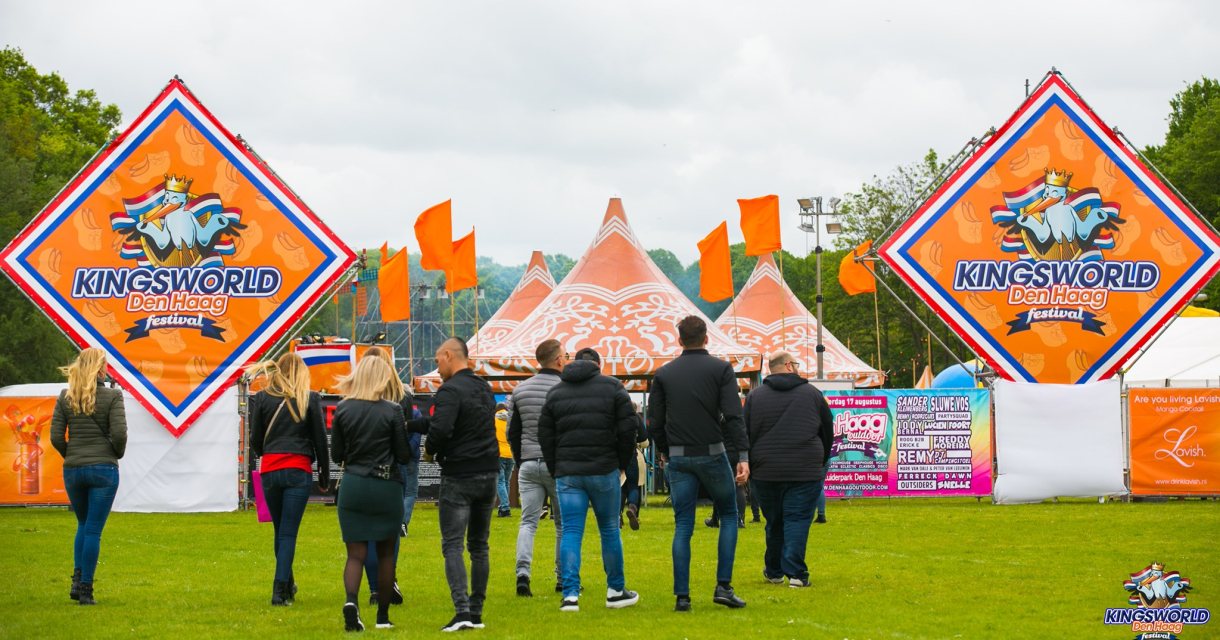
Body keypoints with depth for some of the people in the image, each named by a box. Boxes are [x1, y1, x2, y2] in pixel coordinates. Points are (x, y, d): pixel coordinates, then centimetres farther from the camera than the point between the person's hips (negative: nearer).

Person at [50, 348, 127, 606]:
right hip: (104, 469, -3)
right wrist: (116, 454, 6)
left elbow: (56, 437, -1)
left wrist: (70, 456, 14)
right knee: (94, 530, 2)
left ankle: (77, 580, 8)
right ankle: (85, 589, 1)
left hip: (72, 469, 4)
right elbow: (119, 433, -13)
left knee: (83, 524, 21)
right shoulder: (112, 396, -7)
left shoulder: (65, 397, 3)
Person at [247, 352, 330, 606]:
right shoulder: (310, 399, 1)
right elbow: (320, 440, 3)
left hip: (269, 470, 2)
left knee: (280, 530, 17)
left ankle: (287, 585, 28)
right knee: (288, 532, -1)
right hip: (299, 469, -2)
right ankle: (280, 590, -9)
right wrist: (325, 476, 12)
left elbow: (255, 440, 6)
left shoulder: (262, 398, 4)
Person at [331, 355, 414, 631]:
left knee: (356, 553, 4)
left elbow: (336, 455, 3)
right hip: (386, 486, -1)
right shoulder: (393, 411, -9)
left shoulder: (343, 409, -2)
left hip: (352, 485, 1)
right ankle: (383, 616, 16)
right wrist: (403, 432, 13)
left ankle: (351, 601, -23)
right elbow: (404, 456, -4)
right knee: (386, 553, 13)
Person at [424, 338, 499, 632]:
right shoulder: (484, 387, 13)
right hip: (488, 475, 8)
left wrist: (430, 448, -4)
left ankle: (462, 611, -16)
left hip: (458, 477, -8)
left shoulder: (451, 390, -15)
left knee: (452, 545, -5)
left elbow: (440, 429, -27)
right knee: (479, 545, 13)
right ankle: (476, 613, 15)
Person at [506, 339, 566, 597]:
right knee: (564, 523, 9)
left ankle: (522, 571, -15)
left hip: (528, 464, 3)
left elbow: (512, 432, 9)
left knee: (528, 522, 3)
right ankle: (563, 578, 13)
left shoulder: (520, 390, 6)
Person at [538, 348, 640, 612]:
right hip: (604, 471, -1)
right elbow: (627, 429, -1)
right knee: (610, 530, 10)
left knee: (571, 532, 0)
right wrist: (623, 463, 10)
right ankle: (615, 591, 17)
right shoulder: (613, 387, 4)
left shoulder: (555, 392, 10)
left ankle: (570, 594, -10)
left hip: (567, 473, 1)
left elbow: (545, 435, 8)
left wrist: (555, 470, 14)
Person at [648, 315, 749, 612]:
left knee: (683, 526, 6)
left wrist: (664, 452, 21)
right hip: (712, 454, -2)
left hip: (678, 458, 2)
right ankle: (723, 586, 2)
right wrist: (743, 456, -15)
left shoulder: (664, 374, 5)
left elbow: (654, 422, 4)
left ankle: (682, 596, 1)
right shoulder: (721, 369, -2)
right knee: (729, 515, 14)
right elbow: (733, 415, -12)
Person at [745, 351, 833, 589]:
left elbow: (745, 435, 5)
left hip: (766, 471, 2)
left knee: (774, 522, 14)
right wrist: (821, 462, 24)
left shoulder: (755, 396, 5)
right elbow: (828, 431, 11)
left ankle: (774, 571, 24)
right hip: (805, 471, -2)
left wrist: (748, 466, 13)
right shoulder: (812, 393, 4)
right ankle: (795, 573, -11)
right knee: (797, 520, -2)